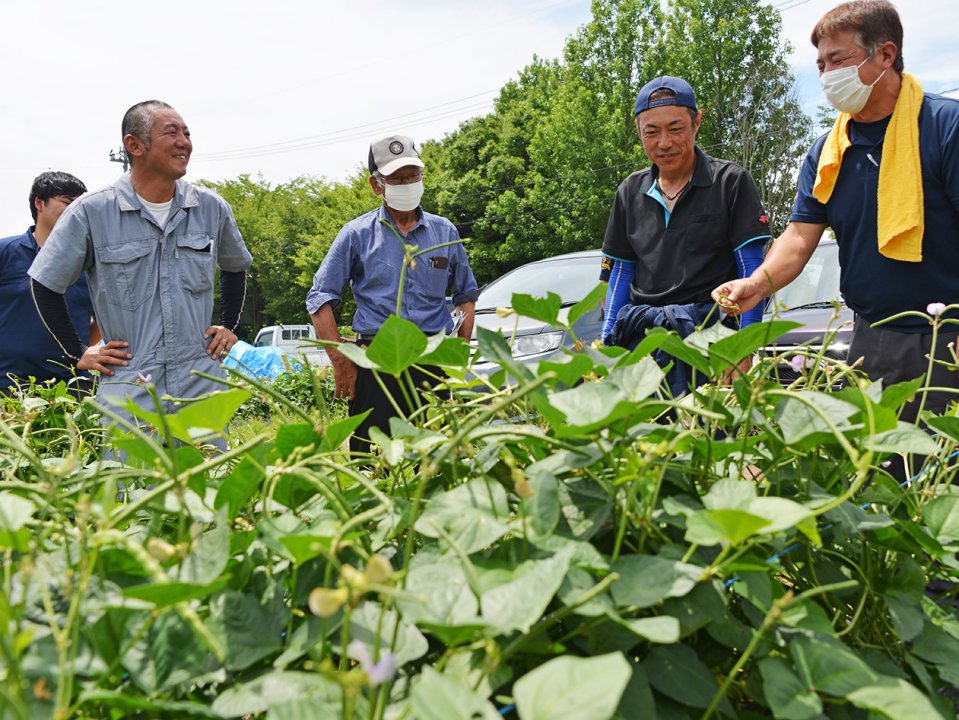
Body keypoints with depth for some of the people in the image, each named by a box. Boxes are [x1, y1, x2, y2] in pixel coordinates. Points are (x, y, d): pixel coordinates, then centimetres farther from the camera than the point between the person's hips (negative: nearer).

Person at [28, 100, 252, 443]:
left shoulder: (212, 208, 4)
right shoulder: (91, 212, -5)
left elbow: (235, 268, 24)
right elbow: (46, 286, 6)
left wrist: (228, 326, 15)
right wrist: (78, 353, 5)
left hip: (202, 387, 3)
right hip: (129, 392, -2)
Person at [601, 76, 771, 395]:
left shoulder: (731, 182, 3)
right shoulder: (630, 192, 16)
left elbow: (752, 270, -1)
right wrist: (607, 342, 9)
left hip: (705, 327, -3)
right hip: (638, 331, 4)